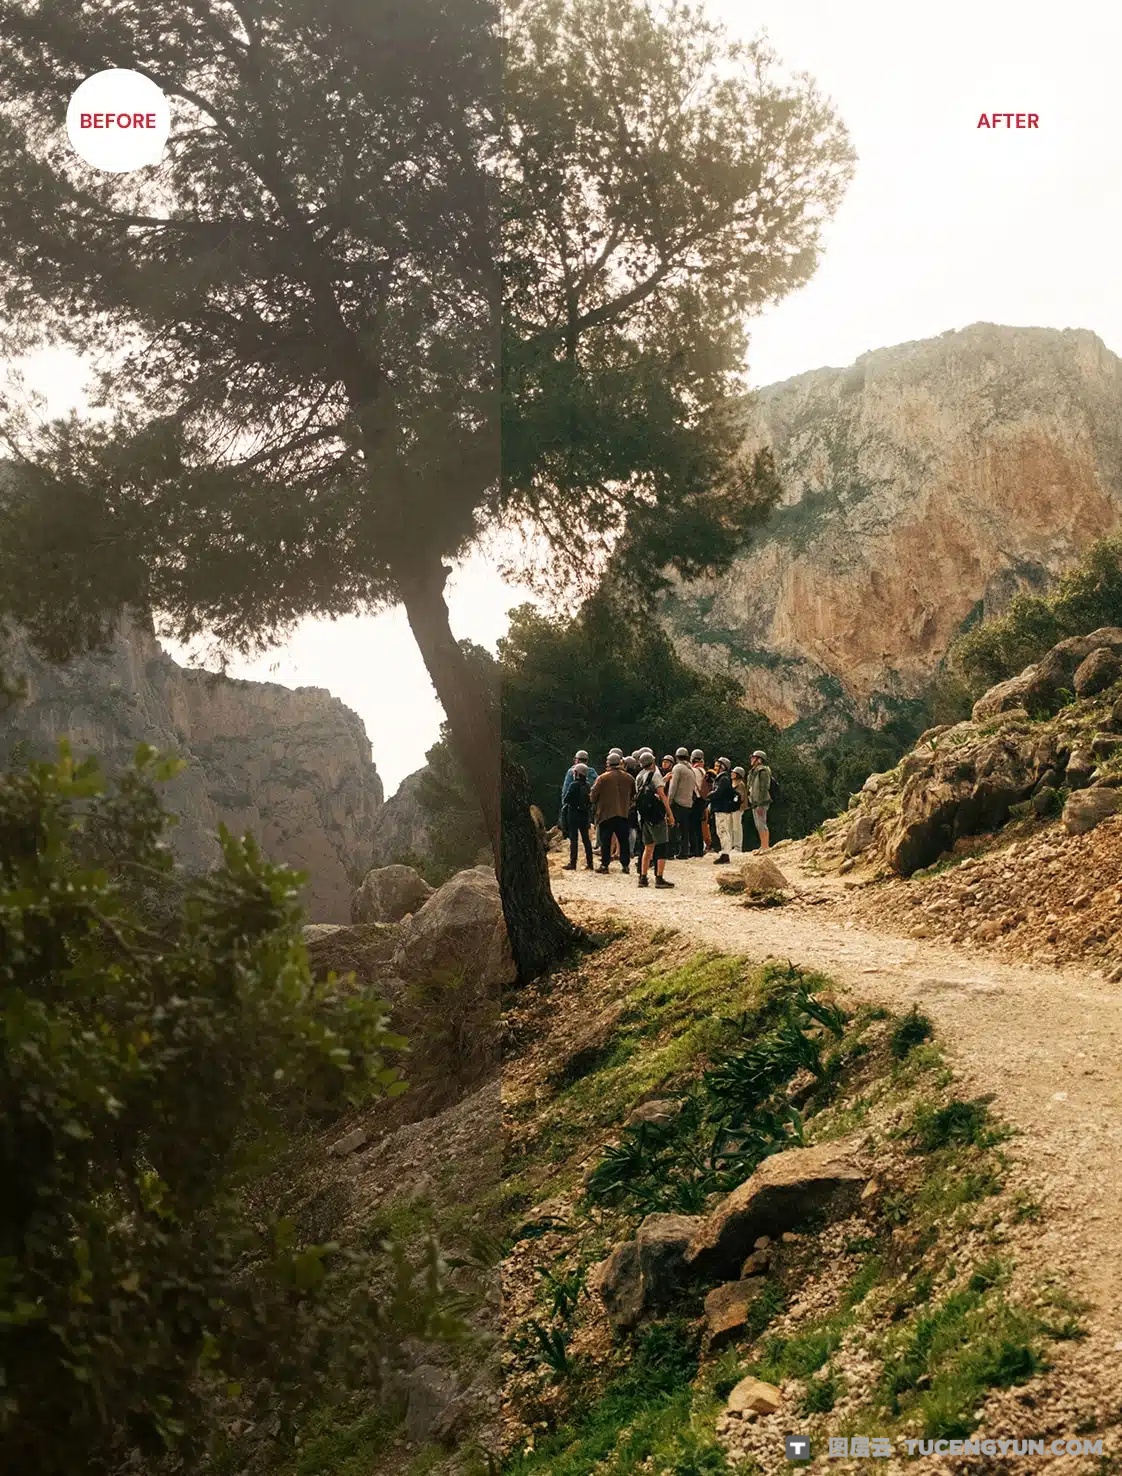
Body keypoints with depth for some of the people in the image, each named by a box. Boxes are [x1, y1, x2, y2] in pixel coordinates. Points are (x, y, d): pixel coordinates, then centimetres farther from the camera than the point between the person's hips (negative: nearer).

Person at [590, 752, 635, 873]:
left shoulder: (603, 778, -9)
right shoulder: (629, 778, 3)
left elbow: (594, 796, -6)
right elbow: (634, 794, 13)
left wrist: (596, 803, 14)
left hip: (606, 813, -3)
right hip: (624, 813, 3)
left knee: (605, 840, 3)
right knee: (624, 840, 9)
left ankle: (605, 864, 2)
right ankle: (625, 864, 8)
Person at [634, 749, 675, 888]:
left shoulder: (640, 776, 12)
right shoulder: (655, 774, -9)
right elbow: (661, 795, -15)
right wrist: (670, 813, -13)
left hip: (644, 815, 7)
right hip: (656, 814, -7)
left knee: (648, 847, 14)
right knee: (661, 846, -4)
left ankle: (643, 877, 13)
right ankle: (659, 878, -8)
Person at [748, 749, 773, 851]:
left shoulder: (763, 771, -12)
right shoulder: (753, 771, 17)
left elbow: (764, 789, -18)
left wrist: (760, 805, -23)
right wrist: (751, 802, 19)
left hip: (760, 802, -10)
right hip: (754, 802, 10)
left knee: (762, 824, -11)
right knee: (758, 825, 13)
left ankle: (766, 847, -10)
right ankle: (763, 846, 19)